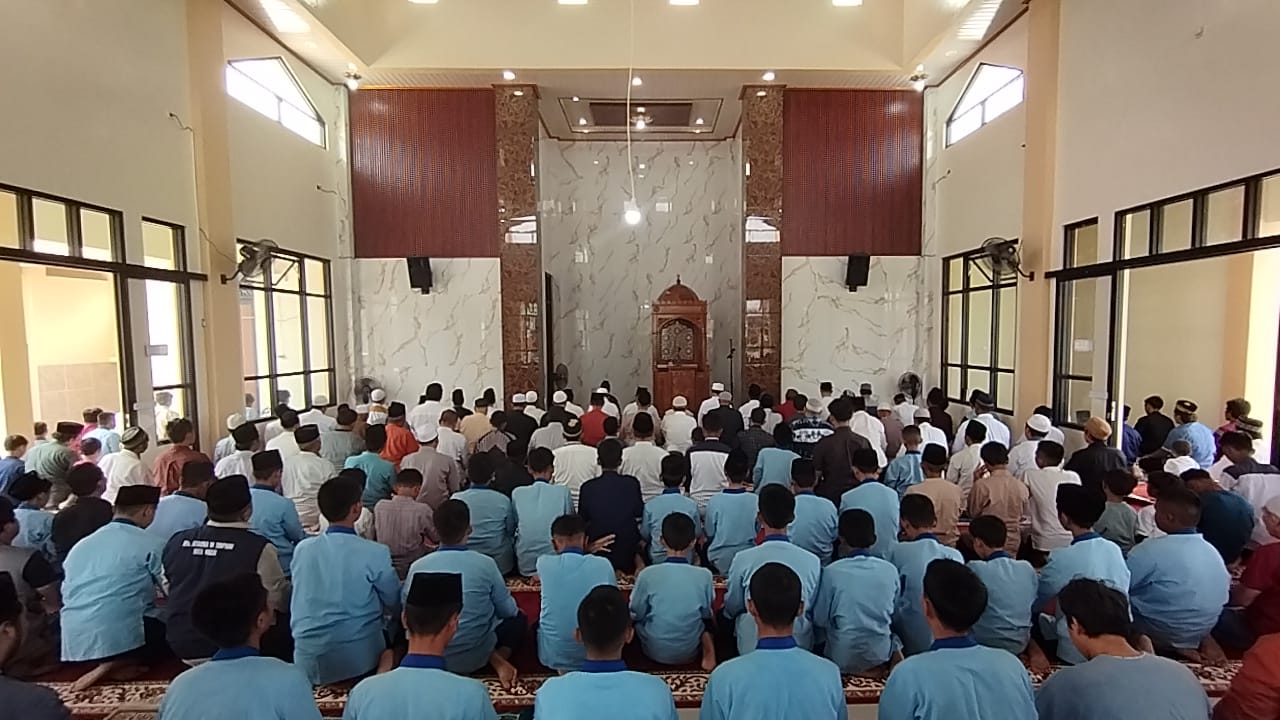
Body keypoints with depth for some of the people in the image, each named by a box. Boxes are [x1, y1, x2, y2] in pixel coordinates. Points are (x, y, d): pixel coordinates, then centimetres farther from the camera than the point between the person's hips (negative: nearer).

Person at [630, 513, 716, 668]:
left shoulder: (647, 574, -22)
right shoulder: (704, 575, -19)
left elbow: (635, 614, -6)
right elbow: (706, 613, -1)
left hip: (655, 652, 0)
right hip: (690, 653, 1)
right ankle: (709, 652, 9)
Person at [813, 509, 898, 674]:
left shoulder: (831, 572, -18)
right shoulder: (890, 570, -10)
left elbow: (820, 619, -8)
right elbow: (893, 612, 5)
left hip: (842, 658, -2)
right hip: (880, 654, 2)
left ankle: (854, 672, 12)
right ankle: (876, 669, 16)